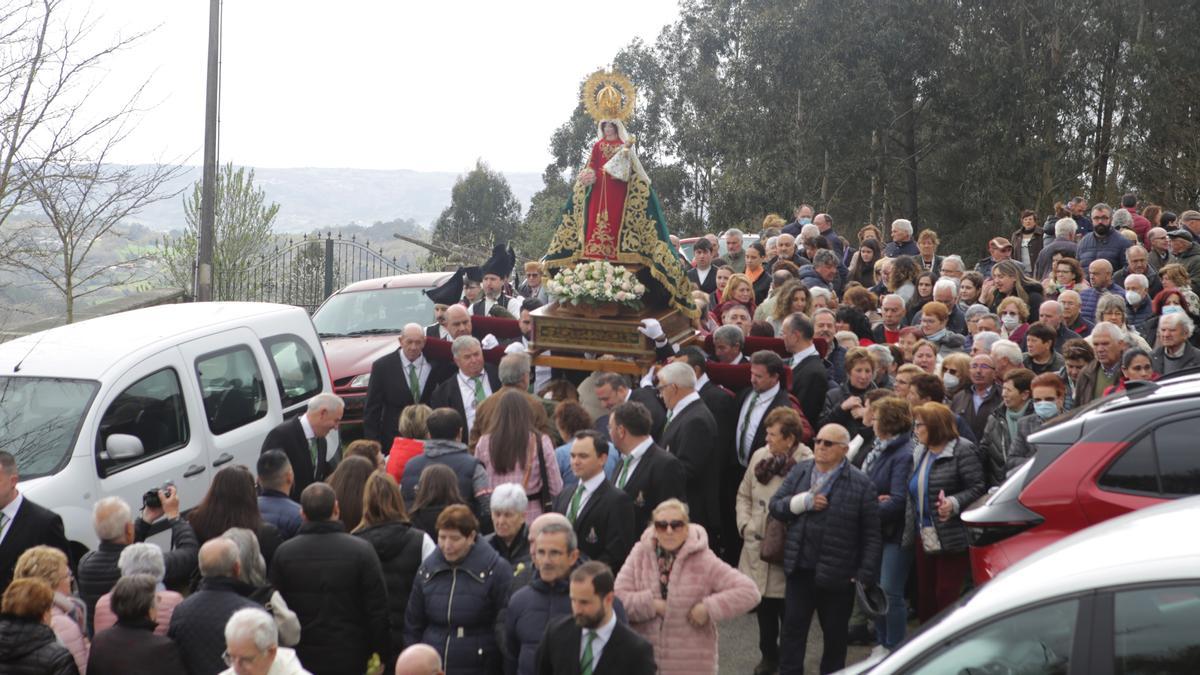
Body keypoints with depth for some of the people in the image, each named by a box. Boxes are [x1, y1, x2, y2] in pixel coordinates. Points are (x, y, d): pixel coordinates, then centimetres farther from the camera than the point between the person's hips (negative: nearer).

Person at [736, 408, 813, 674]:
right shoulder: (759, 457, 4)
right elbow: (744, 494, 16)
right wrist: (744, 524, 5)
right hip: (757, 544, 6)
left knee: (787, 609, 5)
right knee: (763, 604, 16)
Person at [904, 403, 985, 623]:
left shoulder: (962, 451, -10)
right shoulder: (919, 452, 15)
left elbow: (977, 488, -15)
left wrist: (954, 503, -30)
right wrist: (909, 533, 16)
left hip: (951, 540, -8)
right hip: (925, 538, 8)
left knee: (946, 597, -7)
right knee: (925, 596, 12)